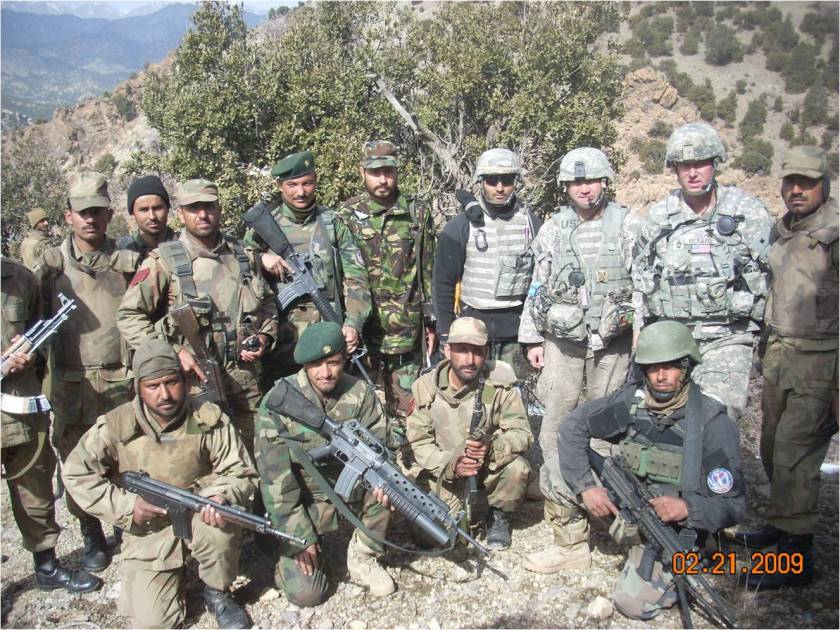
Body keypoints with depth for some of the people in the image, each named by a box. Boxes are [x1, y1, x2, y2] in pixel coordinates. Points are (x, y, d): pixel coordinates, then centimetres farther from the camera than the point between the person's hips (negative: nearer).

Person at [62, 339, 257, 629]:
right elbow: (75, 474, -6)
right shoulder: (115, 426, -13)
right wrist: (125, 506, -15)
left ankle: (218, 593, -3)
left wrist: (222, 496, -31)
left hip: (199, 517, 0)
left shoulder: (210, 420, -14)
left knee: (220, 528, -35)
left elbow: (242, 473, -9)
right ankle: (175, 570, 25)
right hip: (148, 530, 1)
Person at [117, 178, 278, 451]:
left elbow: (267, 303, 21)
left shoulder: (243, 256, 8)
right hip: (194, 377, -4)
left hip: (244, 377, 4)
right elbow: (129, 316, -7)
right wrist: (173, 352, -15)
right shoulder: (164, 261, -6)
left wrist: (265, 336, 2)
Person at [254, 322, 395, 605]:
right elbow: (274, 476, -17)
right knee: (305, 593, -13)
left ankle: (363, 558, -3)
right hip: (303, 499, -3)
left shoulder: (359, 392, -9)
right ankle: (292, 551, 21)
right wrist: (299, 535, -17)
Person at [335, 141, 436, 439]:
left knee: (406, 403, 9)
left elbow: (428, 271, 8)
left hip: (407, 328, 1)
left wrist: (431, 322, 8)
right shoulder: (348, 215, -1)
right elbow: (352, 272, -13)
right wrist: (351, 323, -24)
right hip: (363, 327, -1)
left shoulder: (417, 213, 4)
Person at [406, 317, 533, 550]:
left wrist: (492, 448, -39)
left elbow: (521, 433, -18)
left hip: (493, 463, 0)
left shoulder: (501, 380, -18)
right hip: (445, 469, 1)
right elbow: (419, 442, -12)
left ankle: (499, 516, 2)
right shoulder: (426, 387, -14)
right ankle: (459, 511, 21)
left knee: (517, 468, -32)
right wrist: (450, 465, -32)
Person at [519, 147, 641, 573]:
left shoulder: (628, 226, 3)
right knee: (556, 432, -1)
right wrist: (533, 339, 7)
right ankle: (563, 525, 7)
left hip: (613, 346, -1)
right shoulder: (553, 229, 8)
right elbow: (537, 287, 10)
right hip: (562, 344, 2)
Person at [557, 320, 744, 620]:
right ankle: (573, 545, 13)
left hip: (672, 524, -4)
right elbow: (572, 426, -4)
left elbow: (733, 505, -17)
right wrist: (585, 486, -14)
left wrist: (687, 507, -36)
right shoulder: (631, 400, -10)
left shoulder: (712, 423, -20)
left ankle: (674, 570, 9)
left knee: (634, 602, -20)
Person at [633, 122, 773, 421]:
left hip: (727, 339, -2)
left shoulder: (750, 213, 0)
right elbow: (640, 276, 17)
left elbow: (772, 274, 4)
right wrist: (638, 329, 14)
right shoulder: (658, 217, 7)